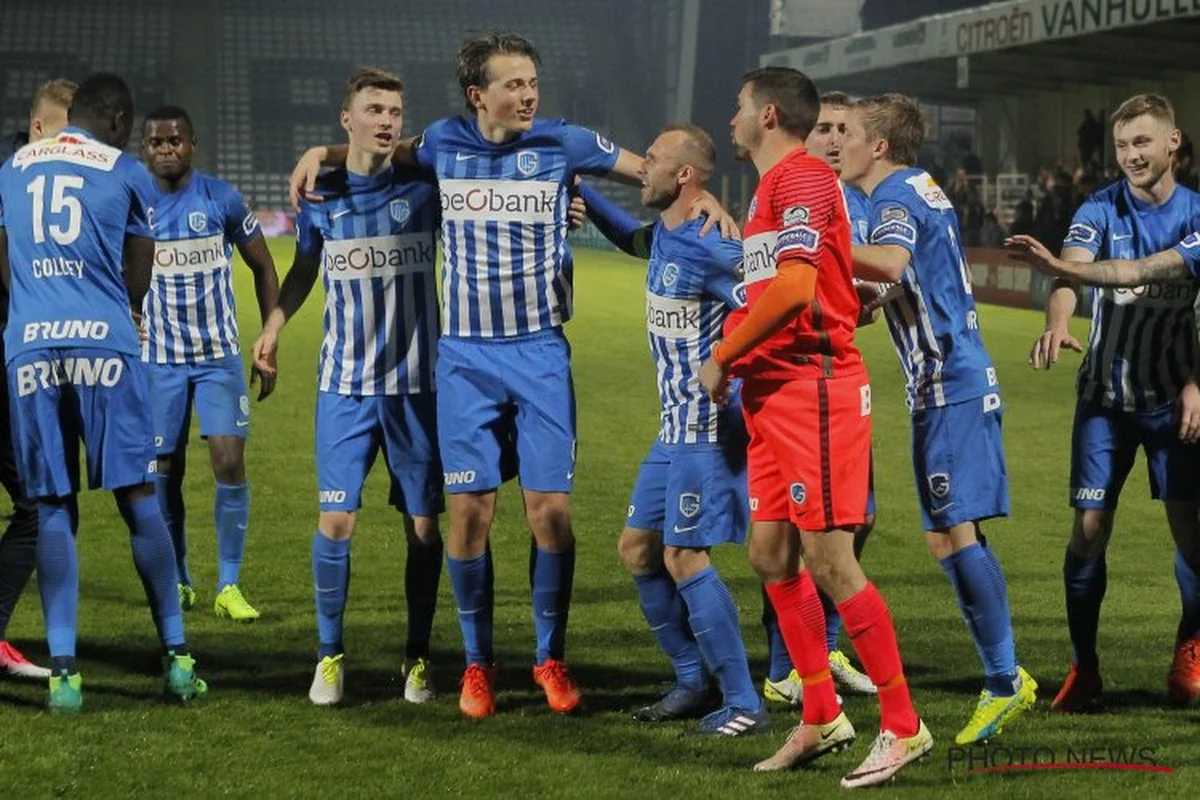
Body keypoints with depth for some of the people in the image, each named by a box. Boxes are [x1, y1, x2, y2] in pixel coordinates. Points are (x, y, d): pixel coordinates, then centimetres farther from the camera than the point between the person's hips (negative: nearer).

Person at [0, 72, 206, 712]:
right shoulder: (124, 173, 6)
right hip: (103, 344, -2)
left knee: (53, 509, 3)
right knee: (137, 498, 2)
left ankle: (63, 670, -1)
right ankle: (175, 654, 5)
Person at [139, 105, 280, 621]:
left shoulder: (222, 200, -5)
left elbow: (263, 270, 5)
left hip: (220, 356, -1)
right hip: (159, 361, 1)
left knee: (229, 462, -12)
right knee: (165, 475, 4)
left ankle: (229, 586, -3)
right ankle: (178, 583, 20)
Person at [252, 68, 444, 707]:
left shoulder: (423, 188, -2)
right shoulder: (321, 195, 3)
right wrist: (272, 327, 7)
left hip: (417, 383, 0)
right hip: (344, 384, 1)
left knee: (423, 526, 2)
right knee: (336, 519, -5)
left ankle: (418, 656, 17)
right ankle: (330, 655, 10)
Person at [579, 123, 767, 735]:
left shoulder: (711, 250, -19)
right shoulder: (661, 238, 10)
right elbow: (629, 236, 34)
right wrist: (580, 194, 26)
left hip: (708, 431, -10)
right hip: (674, 431, 10)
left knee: (684, 558, -10)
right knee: (637, 549, 13)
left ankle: (744, 705, -3)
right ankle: (693, 681, 23)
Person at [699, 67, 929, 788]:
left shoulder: (802, 178, -11)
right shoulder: (776, 186, 19)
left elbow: (795, 287, -22)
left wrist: (722, 356, -13)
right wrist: (737, 357, 11)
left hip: (814, 387, -10)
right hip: (774, 392, 10)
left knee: (829, 561, -10)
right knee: (772, 555, 10)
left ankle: (903, 727, -3)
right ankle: (822, 718, 17)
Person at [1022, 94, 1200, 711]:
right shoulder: (1100, 210, -2)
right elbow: (1071, 271, -21)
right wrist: (1056, 326, -42)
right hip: (1104, 395, 0)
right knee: (1089, 526, -4)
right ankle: (1083, 667, 8)